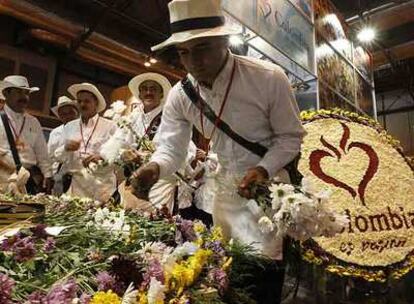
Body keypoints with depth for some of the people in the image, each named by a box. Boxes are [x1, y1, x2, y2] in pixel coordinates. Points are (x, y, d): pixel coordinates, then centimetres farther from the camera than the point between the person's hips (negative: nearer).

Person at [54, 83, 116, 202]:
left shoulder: (110, 126, 2)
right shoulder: (69, 126, 13)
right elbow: (57, 157, 15)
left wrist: (102, 157, -20)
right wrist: (66, 148, -6)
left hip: (102, 185, -2)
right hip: (75, 183, 3)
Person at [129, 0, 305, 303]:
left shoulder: (269, 78, -19)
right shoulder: (180, 96, -7)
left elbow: (291, 136, -10)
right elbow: (171, 147, -4)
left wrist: (263, 169, -26)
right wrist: (154, 168, -26)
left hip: (268, 182, -3)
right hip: (226, 186, 4)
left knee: (266, 266, -3)